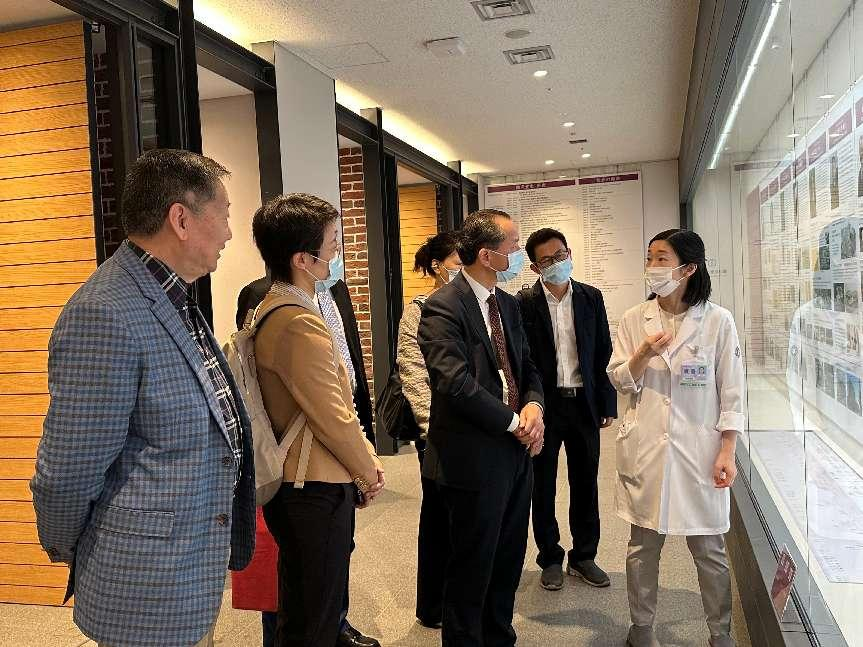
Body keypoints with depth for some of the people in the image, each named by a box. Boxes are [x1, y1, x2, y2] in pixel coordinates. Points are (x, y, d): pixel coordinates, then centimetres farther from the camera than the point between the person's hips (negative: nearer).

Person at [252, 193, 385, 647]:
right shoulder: (300, 325, -25)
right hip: (318, 489, -10)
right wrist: (369, 472, -5)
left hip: (293, 485, 10)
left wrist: (366, 458, 9)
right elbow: (335, 419, -21)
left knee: (300, 610, 23)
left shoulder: (274, 310, 8)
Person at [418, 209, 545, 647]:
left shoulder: (508, 305, 10)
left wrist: (534, 404, -7)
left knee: (508, 563, 19)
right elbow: (456, 383, -24)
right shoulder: (442, 308, -16)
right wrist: (514, 421, -16)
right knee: (472, 569, 9)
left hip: (516, 452, 8)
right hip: (475, 458, -8)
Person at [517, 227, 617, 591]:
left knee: (586, 485, 13)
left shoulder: (591, 298, 3)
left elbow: (603, 353, 6)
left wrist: (607, 403, 3)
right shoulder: (524, 303, -8)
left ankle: (583, 557, 30)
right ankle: (550, 559, 26)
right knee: (543, 486, 10)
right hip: (544, 405, -3)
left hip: (584, 404, 3)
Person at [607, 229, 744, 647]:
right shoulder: (634, 320, 2)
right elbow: (619, 381, 3)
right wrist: (643, 353, -15)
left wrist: (727, 452, -6)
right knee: (642, 548, 12)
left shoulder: (718, 321, -4)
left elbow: (731, 393, -2)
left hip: (699, 450, -2)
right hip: (645, 449, 2)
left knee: (709, 550, 9)